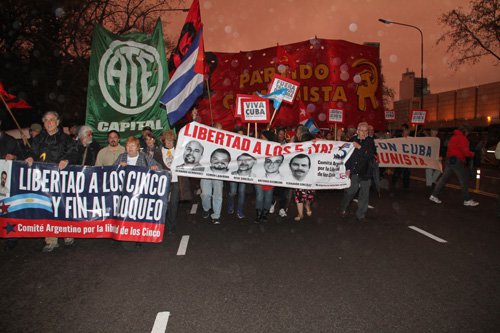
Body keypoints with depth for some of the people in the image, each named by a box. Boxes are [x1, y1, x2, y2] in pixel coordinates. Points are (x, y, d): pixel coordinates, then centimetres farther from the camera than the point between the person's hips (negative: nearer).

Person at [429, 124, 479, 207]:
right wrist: (472, 154, 5)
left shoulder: (454, 137, 17)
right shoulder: (462, 138, -11)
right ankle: (467, 200, 7)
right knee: (464, 180, 1)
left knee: (444, 178, 9)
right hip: (457, 161, -9)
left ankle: (434, 196, 7)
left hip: (449, 160, 9)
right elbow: (466, 152, -15)